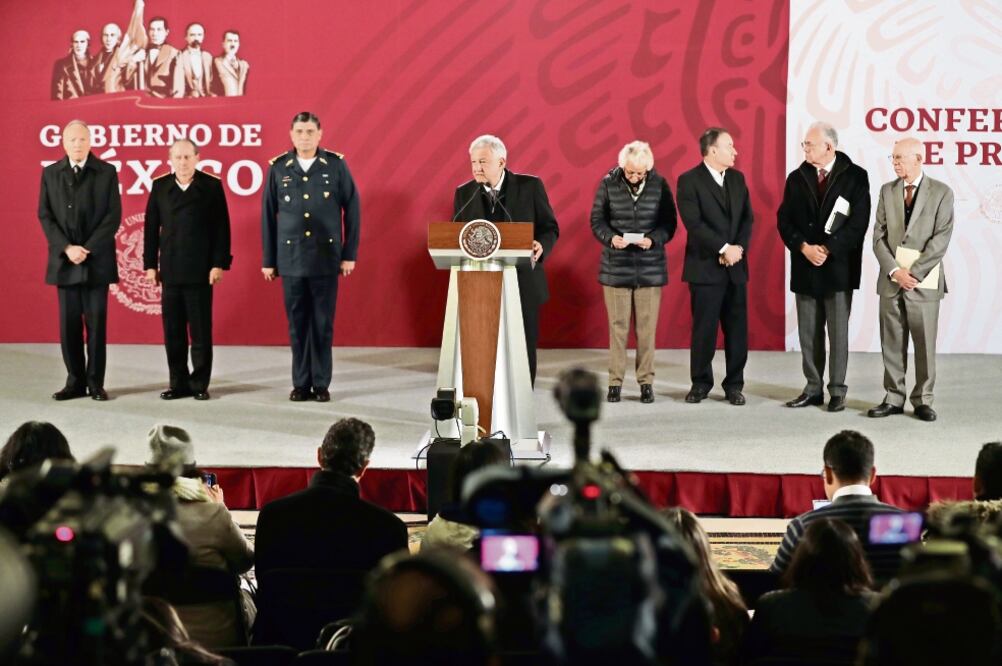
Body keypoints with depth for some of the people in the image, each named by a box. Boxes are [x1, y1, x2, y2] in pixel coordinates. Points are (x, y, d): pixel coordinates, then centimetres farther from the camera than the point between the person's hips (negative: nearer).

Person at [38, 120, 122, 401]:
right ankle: (75, 381, 10)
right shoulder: (50, 173, 8)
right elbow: (45, 215, 3)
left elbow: (113, 215, -3)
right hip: (64, 261, 2)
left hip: (97, 260, -2)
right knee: (69, 324, 3)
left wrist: (88, 249, -12)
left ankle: (95, 382, 6)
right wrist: (67, 248, -10)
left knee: (96, 323, 0)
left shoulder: (107, 172, 3)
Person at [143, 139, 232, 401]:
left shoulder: (211, 186, -1)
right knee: (173, 331, 5)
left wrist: (219, 263, -8)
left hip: (201, 271, -3)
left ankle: (199, 384, 10)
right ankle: (178, 383, 13)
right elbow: (151, 227, 8)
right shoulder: (160, 186, 7)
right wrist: (150, 264, 4)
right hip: (170, 270, 3)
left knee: (201, 330, 3)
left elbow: (221, 228, -2)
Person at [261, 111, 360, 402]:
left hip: (326, 258, -1)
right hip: (291, 259, 1)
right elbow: (268, 216, 6)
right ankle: (301, 383, 13)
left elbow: (352, 210, 2)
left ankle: (321, 383, 10)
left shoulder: (336, 165, 0)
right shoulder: (278, 168, 3)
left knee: (323, 323, 3)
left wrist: (350, 254, -1)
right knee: (297, 323, 5)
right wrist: (268, 260, 5)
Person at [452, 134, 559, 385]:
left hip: (523, 284, -1)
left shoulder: (530, 186, -2)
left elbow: (550, 228, 2)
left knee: (523, 352, 5)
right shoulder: (464, 193, 5)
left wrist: (542, 246, -19)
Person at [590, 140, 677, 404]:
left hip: (650, 267, 0)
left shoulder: (659, 185, -1)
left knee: (647, 327, 4)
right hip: (616, 266, 0)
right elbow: (597, 220, 2)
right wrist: (610, 238, -18)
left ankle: (646, 381, 12)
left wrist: (653, 239, -17)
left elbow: (669, 223, 2)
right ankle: (615, 381, 11)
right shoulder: (608, 184, -2)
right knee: (617, 325, 3)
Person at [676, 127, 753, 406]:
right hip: (705, 267, -5)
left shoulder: (737, 178, 12)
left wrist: (738, 249, -7)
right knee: (704, 328, 1)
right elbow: (694, 223, -14)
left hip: (735, 267, 5)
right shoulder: (689, 181, -6)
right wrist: (724, 248, -17)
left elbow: (747, 218, 8)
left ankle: (734, 384, 13)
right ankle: (701, 383, 13)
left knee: (737, 328, 5)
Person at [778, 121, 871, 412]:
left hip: (838, 266, -4)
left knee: (838, 332, 1)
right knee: (808, 333, 7)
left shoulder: (855, 177, -3)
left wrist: (828, 249, -14)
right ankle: (813, 388, 14)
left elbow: (859, 221, -9)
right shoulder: (797, 178, 8)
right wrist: (804, 247, -11)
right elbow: (784, 220, 4)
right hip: (805, 267, 4)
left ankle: (837, 391, 6)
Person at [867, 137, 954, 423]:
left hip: (923, 281, -3)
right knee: (892, 343, 6)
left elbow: (941, 239, -9)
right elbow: (879, 236, 4)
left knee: (925, 343, 1)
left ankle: (923, 400, 10)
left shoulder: (941, 193, -2)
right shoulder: (887, 191, 8)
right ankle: (893, 399, 14)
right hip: (891, 280, 3)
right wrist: (895, 271, -10)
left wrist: (913, 272, -15)